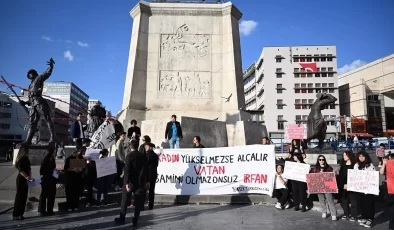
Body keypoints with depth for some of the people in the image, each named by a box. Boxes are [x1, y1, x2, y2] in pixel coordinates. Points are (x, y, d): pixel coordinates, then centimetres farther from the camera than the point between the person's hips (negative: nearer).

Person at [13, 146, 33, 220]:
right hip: (21, 179, -8)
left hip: (25, 180, 8)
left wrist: (30, 177, 1)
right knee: (19, 197, -2)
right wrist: (28, 178, -25)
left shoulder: (26, 159, 10)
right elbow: (21, 170, -20)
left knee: (24, 197, 10)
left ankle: (20, 214, 18)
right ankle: (15, 215, 6)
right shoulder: (20, 159, -13)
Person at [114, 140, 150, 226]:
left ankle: (122, 218, 21)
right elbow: (147, 169, 3)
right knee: (138, 202, 8)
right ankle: (135, 220, 10)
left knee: (125, 200, 13)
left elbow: (127, 170, -17)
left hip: (130, 182, -3)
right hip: (140, 182, 3)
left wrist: (127, 183, -18)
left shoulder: (129, 156, -10)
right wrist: (147, 181, 9)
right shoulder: (143, 156, 1)